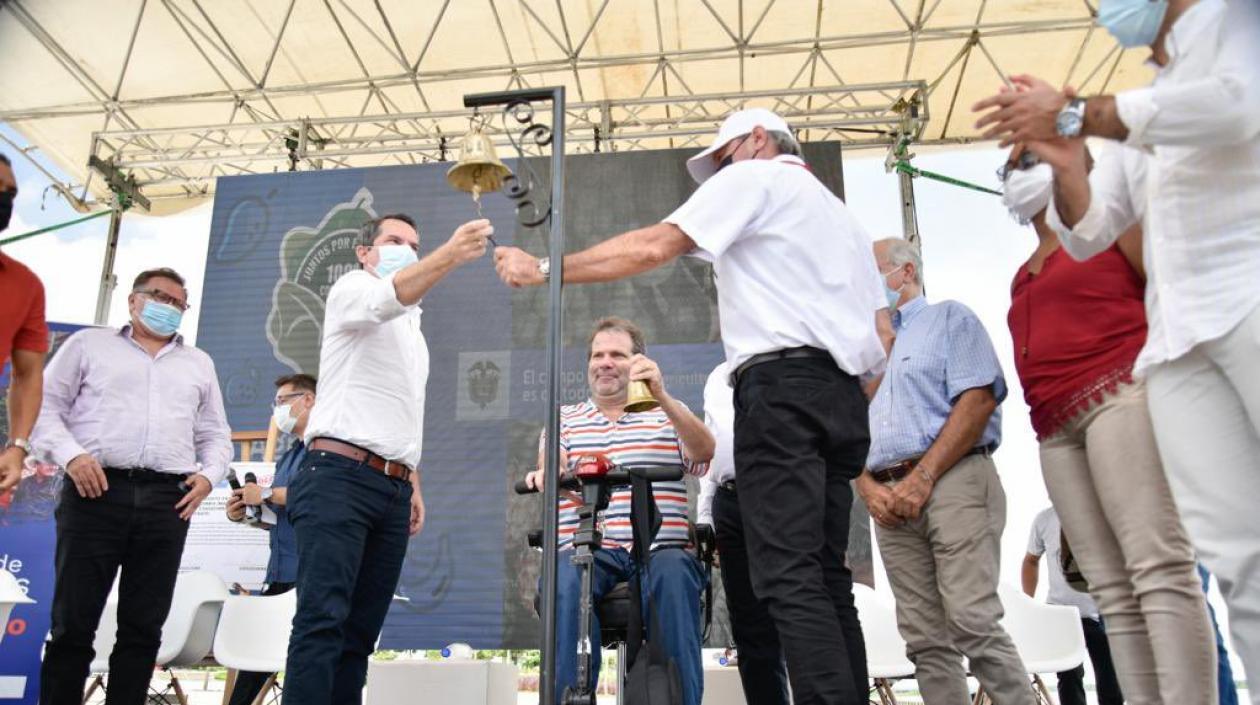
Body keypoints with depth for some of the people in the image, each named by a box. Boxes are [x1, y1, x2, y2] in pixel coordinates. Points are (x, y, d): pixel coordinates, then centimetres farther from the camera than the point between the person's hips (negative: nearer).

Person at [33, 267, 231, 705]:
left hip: (167, 502, 3)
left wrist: (209, 474, 3)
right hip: (96, 491, -2)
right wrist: (71, 454, -9)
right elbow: (46, 404, 8)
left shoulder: (199, 364, 23)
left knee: (143, 626, 2)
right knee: (73, 620, -2)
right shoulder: (90, 344, 16)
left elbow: (216, 435, 22)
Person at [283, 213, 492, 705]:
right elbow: (389, 297, -22)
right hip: (339, 478, -8)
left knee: (361, 630, 4)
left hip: (393, 489, 8)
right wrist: (450, 256, -38)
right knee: (322, 620, -17)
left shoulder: (412, 326, 27)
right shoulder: (352, 289, 4)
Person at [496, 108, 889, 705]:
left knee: (789, 579, -13)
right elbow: (884, 334, 22)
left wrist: (544, 269, 1)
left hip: (780, 384, -9)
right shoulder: (841, 213, 31)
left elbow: (651, 248, -5)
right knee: (825, 577, 6)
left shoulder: (754, 176, 7)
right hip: (843, 394, 9)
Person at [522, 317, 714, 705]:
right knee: (567, 579, -32)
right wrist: (547, 473, -26)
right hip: (587, 551, 1)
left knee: (673, 573, -33)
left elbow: (704, 453, -3)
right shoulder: (565, 417, 23)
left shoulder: (669, 413, 18)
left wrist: (662, 397, -21)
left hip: (660, 550, 0)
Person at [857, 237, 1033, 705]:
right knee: (926, 641, 1)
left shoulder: (949, 318, 9)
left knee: (972, 622, -15)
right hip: (890, 501, 6)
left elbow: (979, 398, -7)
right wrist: (870, 489, -1)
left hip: (953, 480, -5)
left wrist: (922, 479, -14)